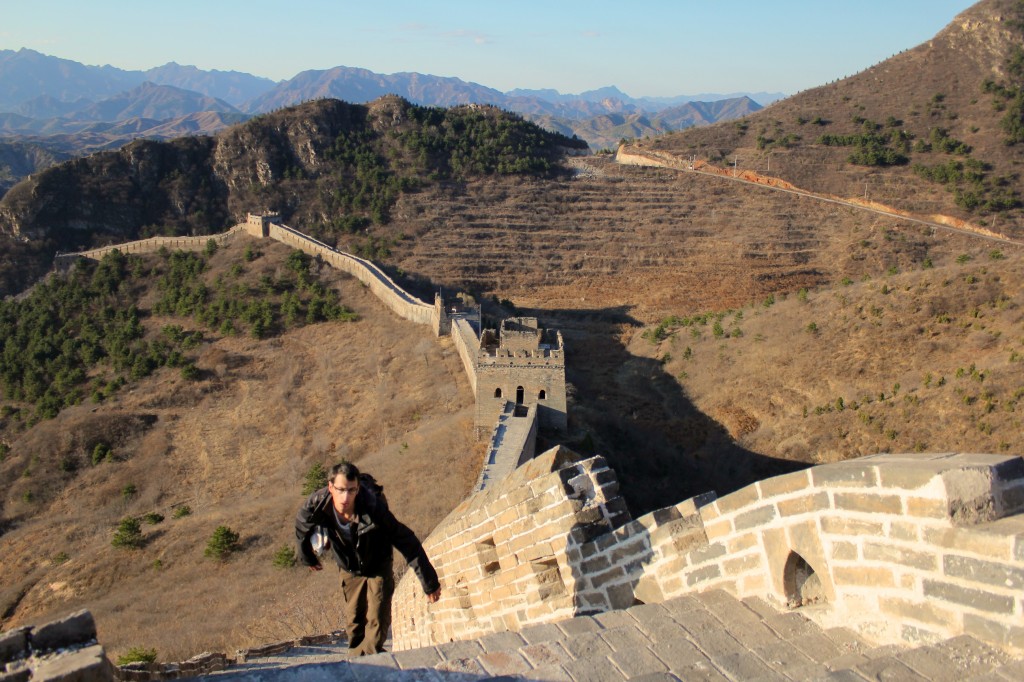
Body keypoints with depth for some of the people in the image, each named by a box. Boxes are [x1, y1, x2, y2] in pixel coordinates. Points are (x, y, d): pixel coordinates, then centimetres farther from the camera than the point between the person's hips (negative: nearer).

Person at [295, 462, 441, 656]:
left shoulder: (373, 509, -37)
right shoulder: (316, 505, -29)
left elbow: (407, 542, -27)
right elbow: (302, 529, -2)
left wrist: (429, 582, -21)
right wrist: (307, 557, 17)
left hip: (378, 568, -3)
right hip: (349, 570, 3)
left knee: (377, 623, -9)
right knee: (354, 625, 10)